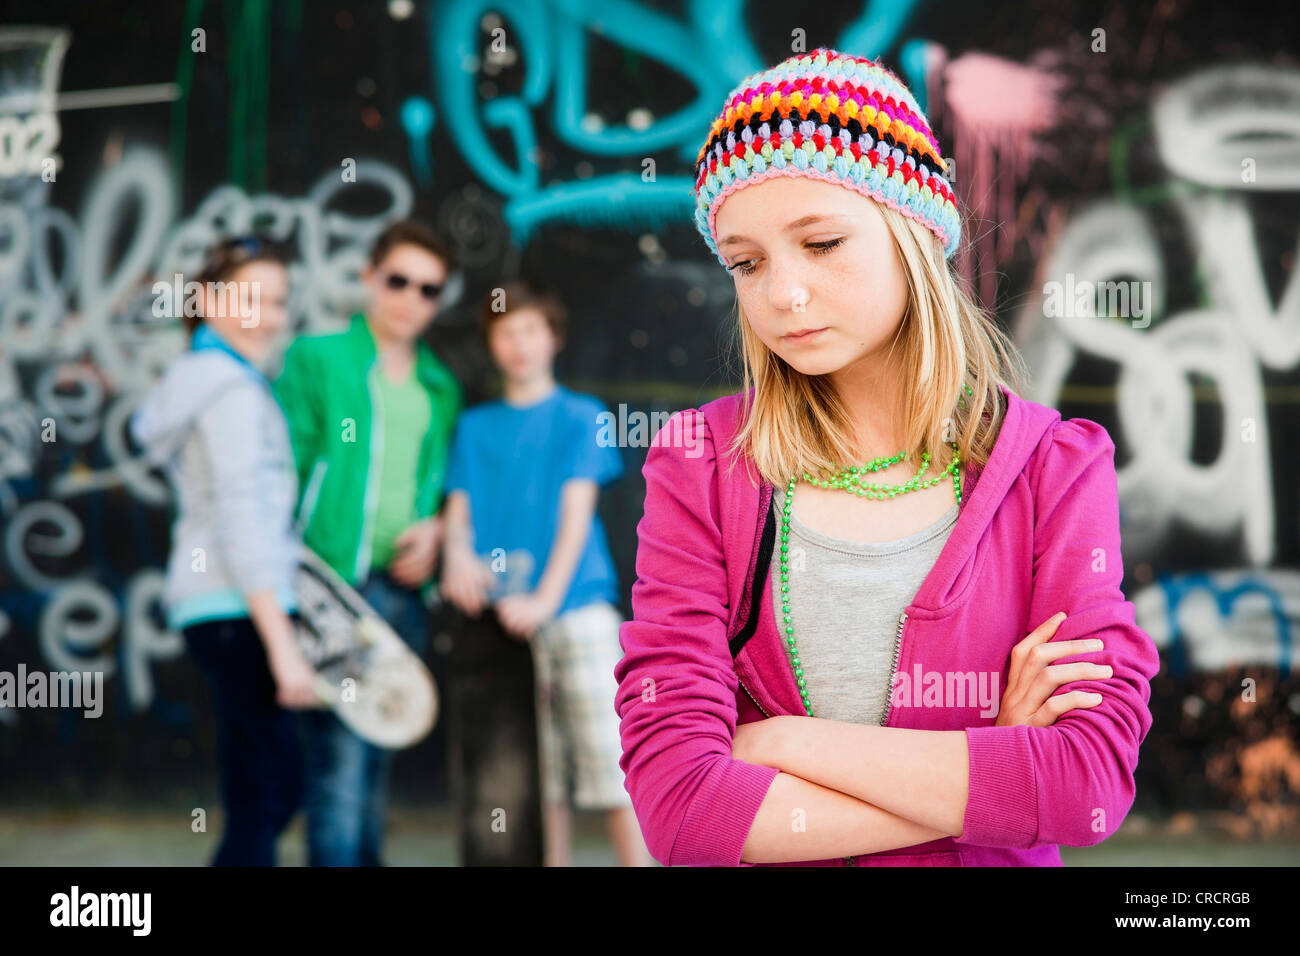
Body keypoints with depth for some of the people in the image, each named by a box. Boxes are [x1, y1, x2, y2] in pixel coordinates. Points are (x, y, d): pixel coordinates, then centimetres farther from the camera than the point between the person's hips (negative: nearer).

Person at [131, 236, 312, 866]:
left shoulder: (195, 378, 18)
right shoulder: (234, 390, -11)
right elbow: (241, 525, -18)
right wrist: (283, 647, -21)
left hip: (207, 607, 10)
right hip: (240, 608, -10)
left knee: (278, 790, 17)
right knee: (259, 806, -6)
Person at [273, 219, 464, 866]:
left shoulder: (441, 388, 18)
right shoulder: (315, 358, 3)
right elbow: (285, 470, -2)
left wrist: (435, 529, 1)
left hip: (404, 589, 5)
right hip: (333, 584, -5)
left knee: (374, 761, 10)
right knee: (339, 754, -12)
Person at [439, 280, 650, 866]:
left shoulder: (581, 416, 8)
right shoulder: (475, 426, 18)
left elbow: (576, 512, -2)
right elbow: (458, 510, 11)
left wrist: (545, 597, -15)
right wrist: (458, 554, -14)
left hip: (574, 603, -3)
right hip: (502, 613, 3)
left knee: (606, 750, -11)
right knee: (537, 766, 3)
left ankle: (638, 860, -11)